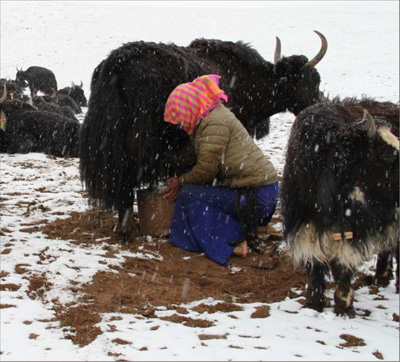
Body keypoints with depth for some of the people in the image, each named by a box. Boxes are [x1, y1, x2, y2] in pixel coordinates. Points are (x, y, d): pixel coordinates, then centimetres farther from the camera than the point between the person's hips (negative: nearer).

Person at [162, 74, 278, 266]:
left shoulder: (214, 123, -15)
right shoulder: (216, 115, 17)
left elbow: (206, 169, -15)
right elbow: (207, 166, 18)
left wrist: (181, 181, 1)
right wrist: (182, 181, 10)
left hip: (255, 196, -10)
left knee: (189, 194, -6)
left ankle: (229, 245, -8)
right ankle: (241, 230, 7)